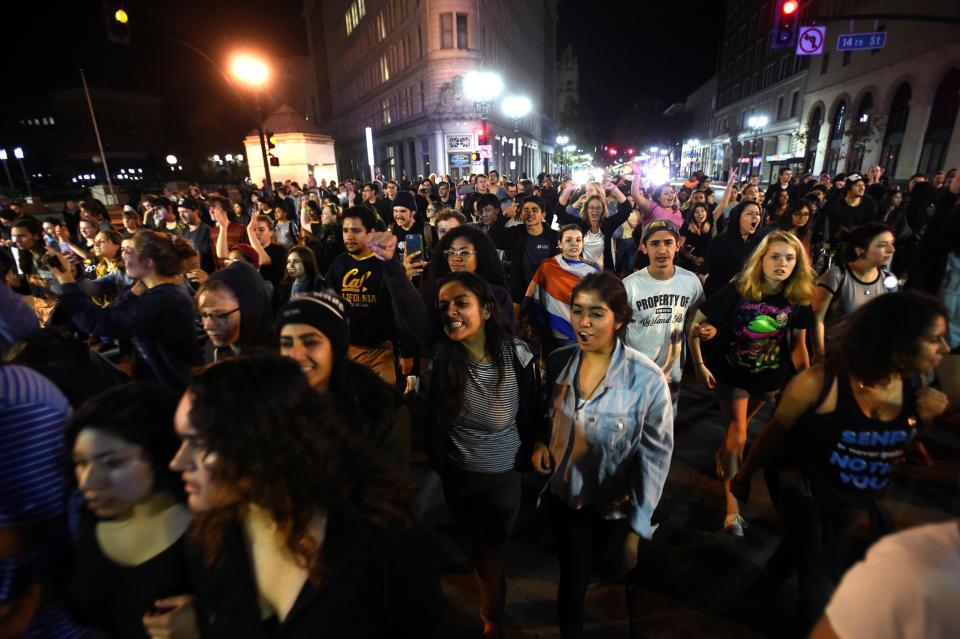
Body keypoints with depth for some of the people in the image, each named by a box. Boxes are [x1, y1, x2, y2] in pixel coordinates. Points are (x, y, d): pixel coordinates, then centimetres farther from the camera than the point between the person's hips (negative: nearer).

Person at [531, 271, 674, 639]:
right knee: (572, 581, 16)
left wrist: (638, 527, -12)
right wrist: (539, 444, -13)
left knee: (612, 575, 27)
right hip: (564, 494, 2)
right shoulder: (558, 362, -12)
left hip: (614, 505, -1)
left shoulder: (647, 378, -24)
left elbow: (656, 454, -15)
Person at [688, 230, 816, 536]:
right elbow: (695, 324, -19)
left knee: (737, 430, 23)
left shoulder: (799, 299, -10)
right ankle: (732, 507, 8)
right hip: (733, 374, -4)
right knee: (738, 438, -5)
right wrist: (699, 365, -18)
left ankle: (723, 456, 54)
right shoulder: (738, 290, -22)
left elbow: (798, 342, 2)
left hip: (770, 378, 4)